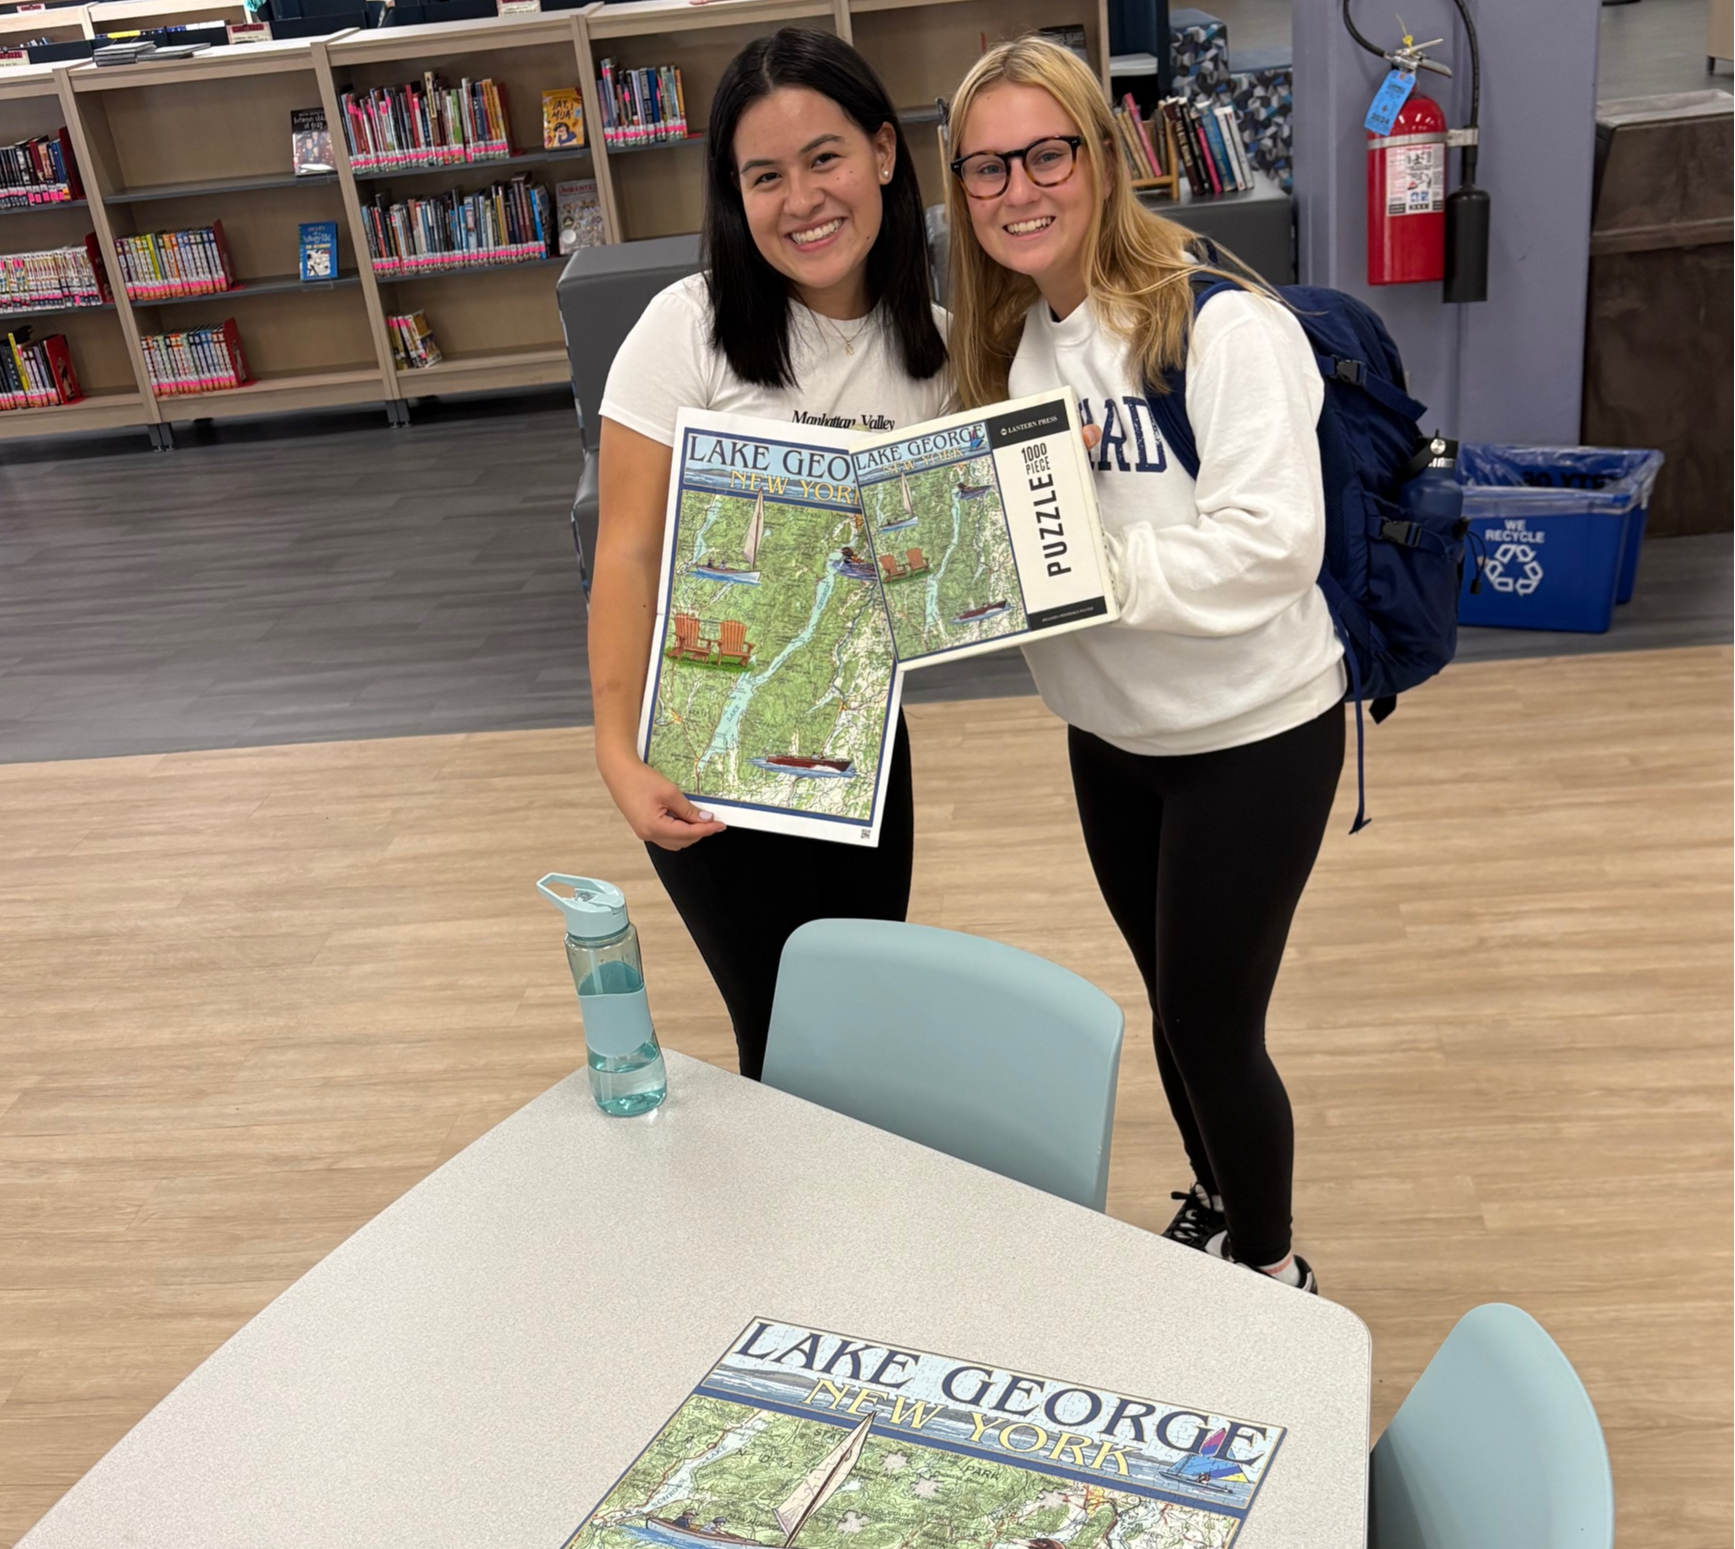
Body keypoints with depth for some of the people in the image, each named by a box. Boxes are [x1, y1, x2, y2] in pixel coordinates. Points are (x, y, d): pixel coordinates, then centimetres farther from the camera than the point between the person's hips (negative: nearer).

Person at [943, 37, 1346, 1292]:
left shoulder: (1222, 325, -21)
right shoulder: (1009, 338, 2)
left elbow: (1271, 544, -28)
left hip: (1251, 736, -6)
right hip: (1110, 733, 7)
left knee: (1211, 1027, 4)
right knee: (1175, 1004, 21)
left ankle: (1271, 1264, 32)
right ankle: (1214, 1208, 47)